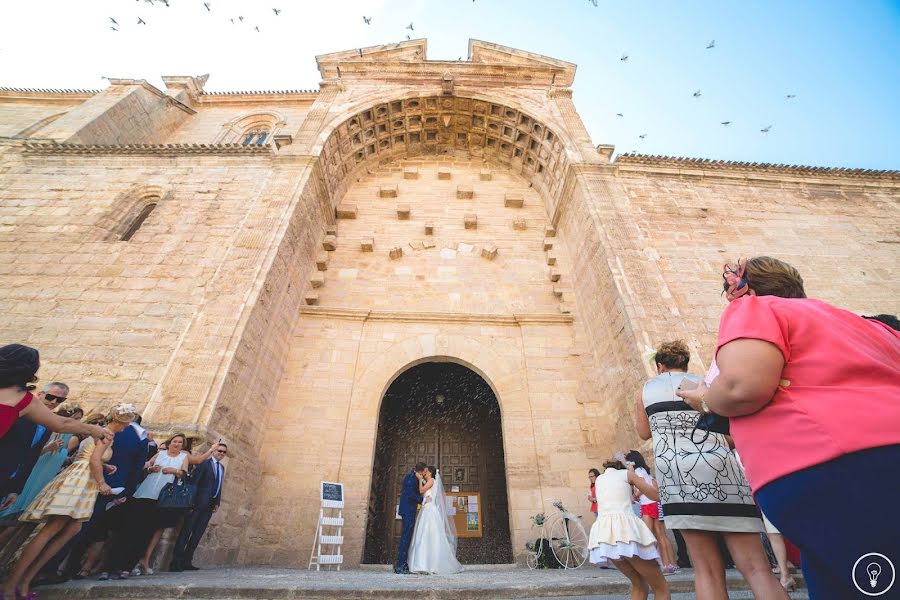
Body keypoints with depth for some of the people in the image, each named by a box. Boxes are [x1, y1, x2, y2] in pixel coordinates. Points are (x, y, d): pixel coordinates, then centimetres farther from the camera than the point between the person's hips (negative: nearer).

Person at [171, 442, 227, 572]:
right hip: (199, 502, -6)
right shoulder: (204, 463, -6)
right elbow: (193, 480, -11)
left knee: (198, 533, 8)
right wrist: (191, 499, -17)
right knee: (186, 531, -3)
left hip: (210, 504, 6)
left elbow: (219, 485, 15)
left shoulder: (222, 467, 15)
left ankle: (187, 561, 14)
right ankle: (176, 561, 2)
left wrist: (217, 503, 10)